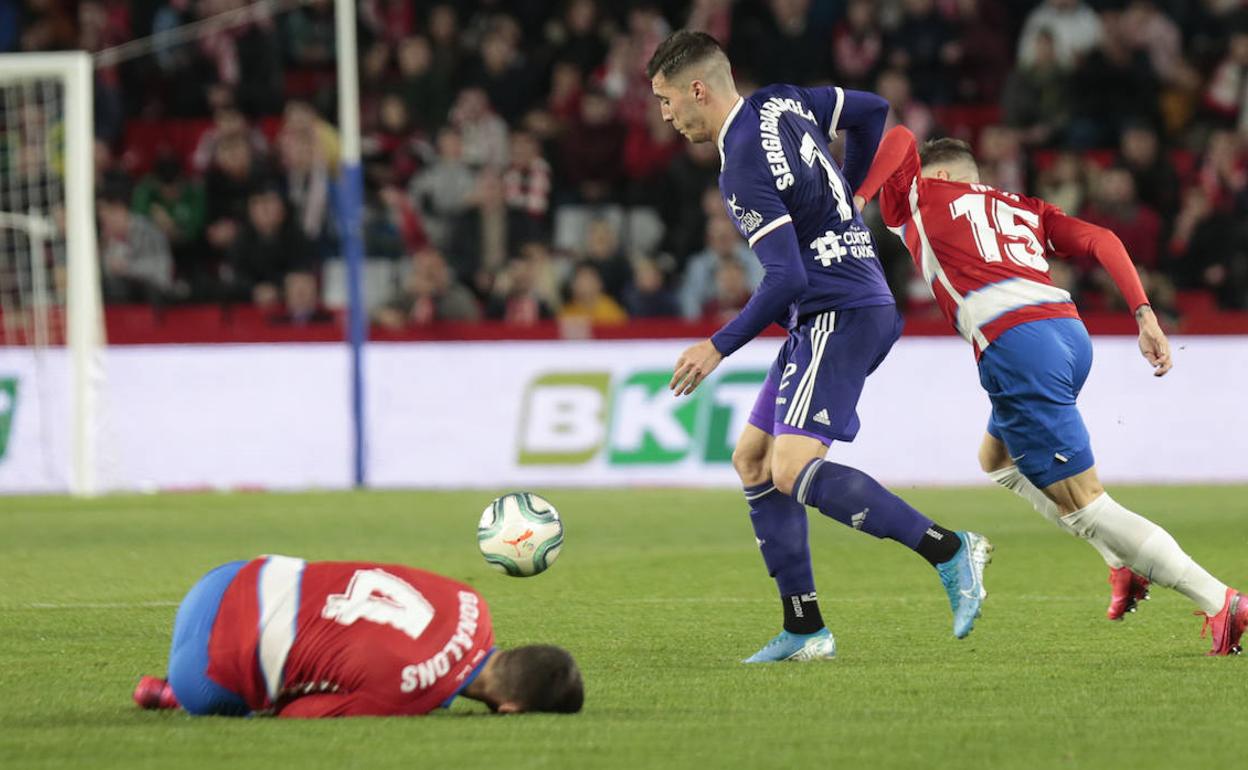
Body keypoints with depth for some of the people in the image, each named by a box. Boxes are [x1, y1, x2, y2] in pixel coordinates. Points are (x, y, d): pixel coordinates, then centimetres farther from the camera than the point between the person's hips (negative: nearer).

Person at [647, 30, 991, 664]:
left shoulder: (744, 170, -19)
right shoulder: (781, 104, 8)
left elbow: (786, 278, -23)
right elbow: (871, 110, 23)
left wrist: (719, 348, -14)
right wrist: (840, 198, 29)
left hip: (840, 316, -10)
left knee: (793, 472, -20)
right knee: (751, 459, 11)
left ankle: (949, 551, -21)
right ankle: (804, 629, 10)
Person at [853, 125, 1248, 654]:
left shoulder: (921, 196, 17)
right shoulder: (1025, 208, 28)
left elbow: (899, 138, -2)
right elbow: (1100, 240, 14)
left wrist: (856, 200, -6)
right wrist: (1144, 316, 8)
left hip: (1014, 347, -7)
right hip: (1069, 329, 7)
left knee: (1084, 505, -6)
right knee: (997, 459, 31)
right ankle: (1126, 562, 20)